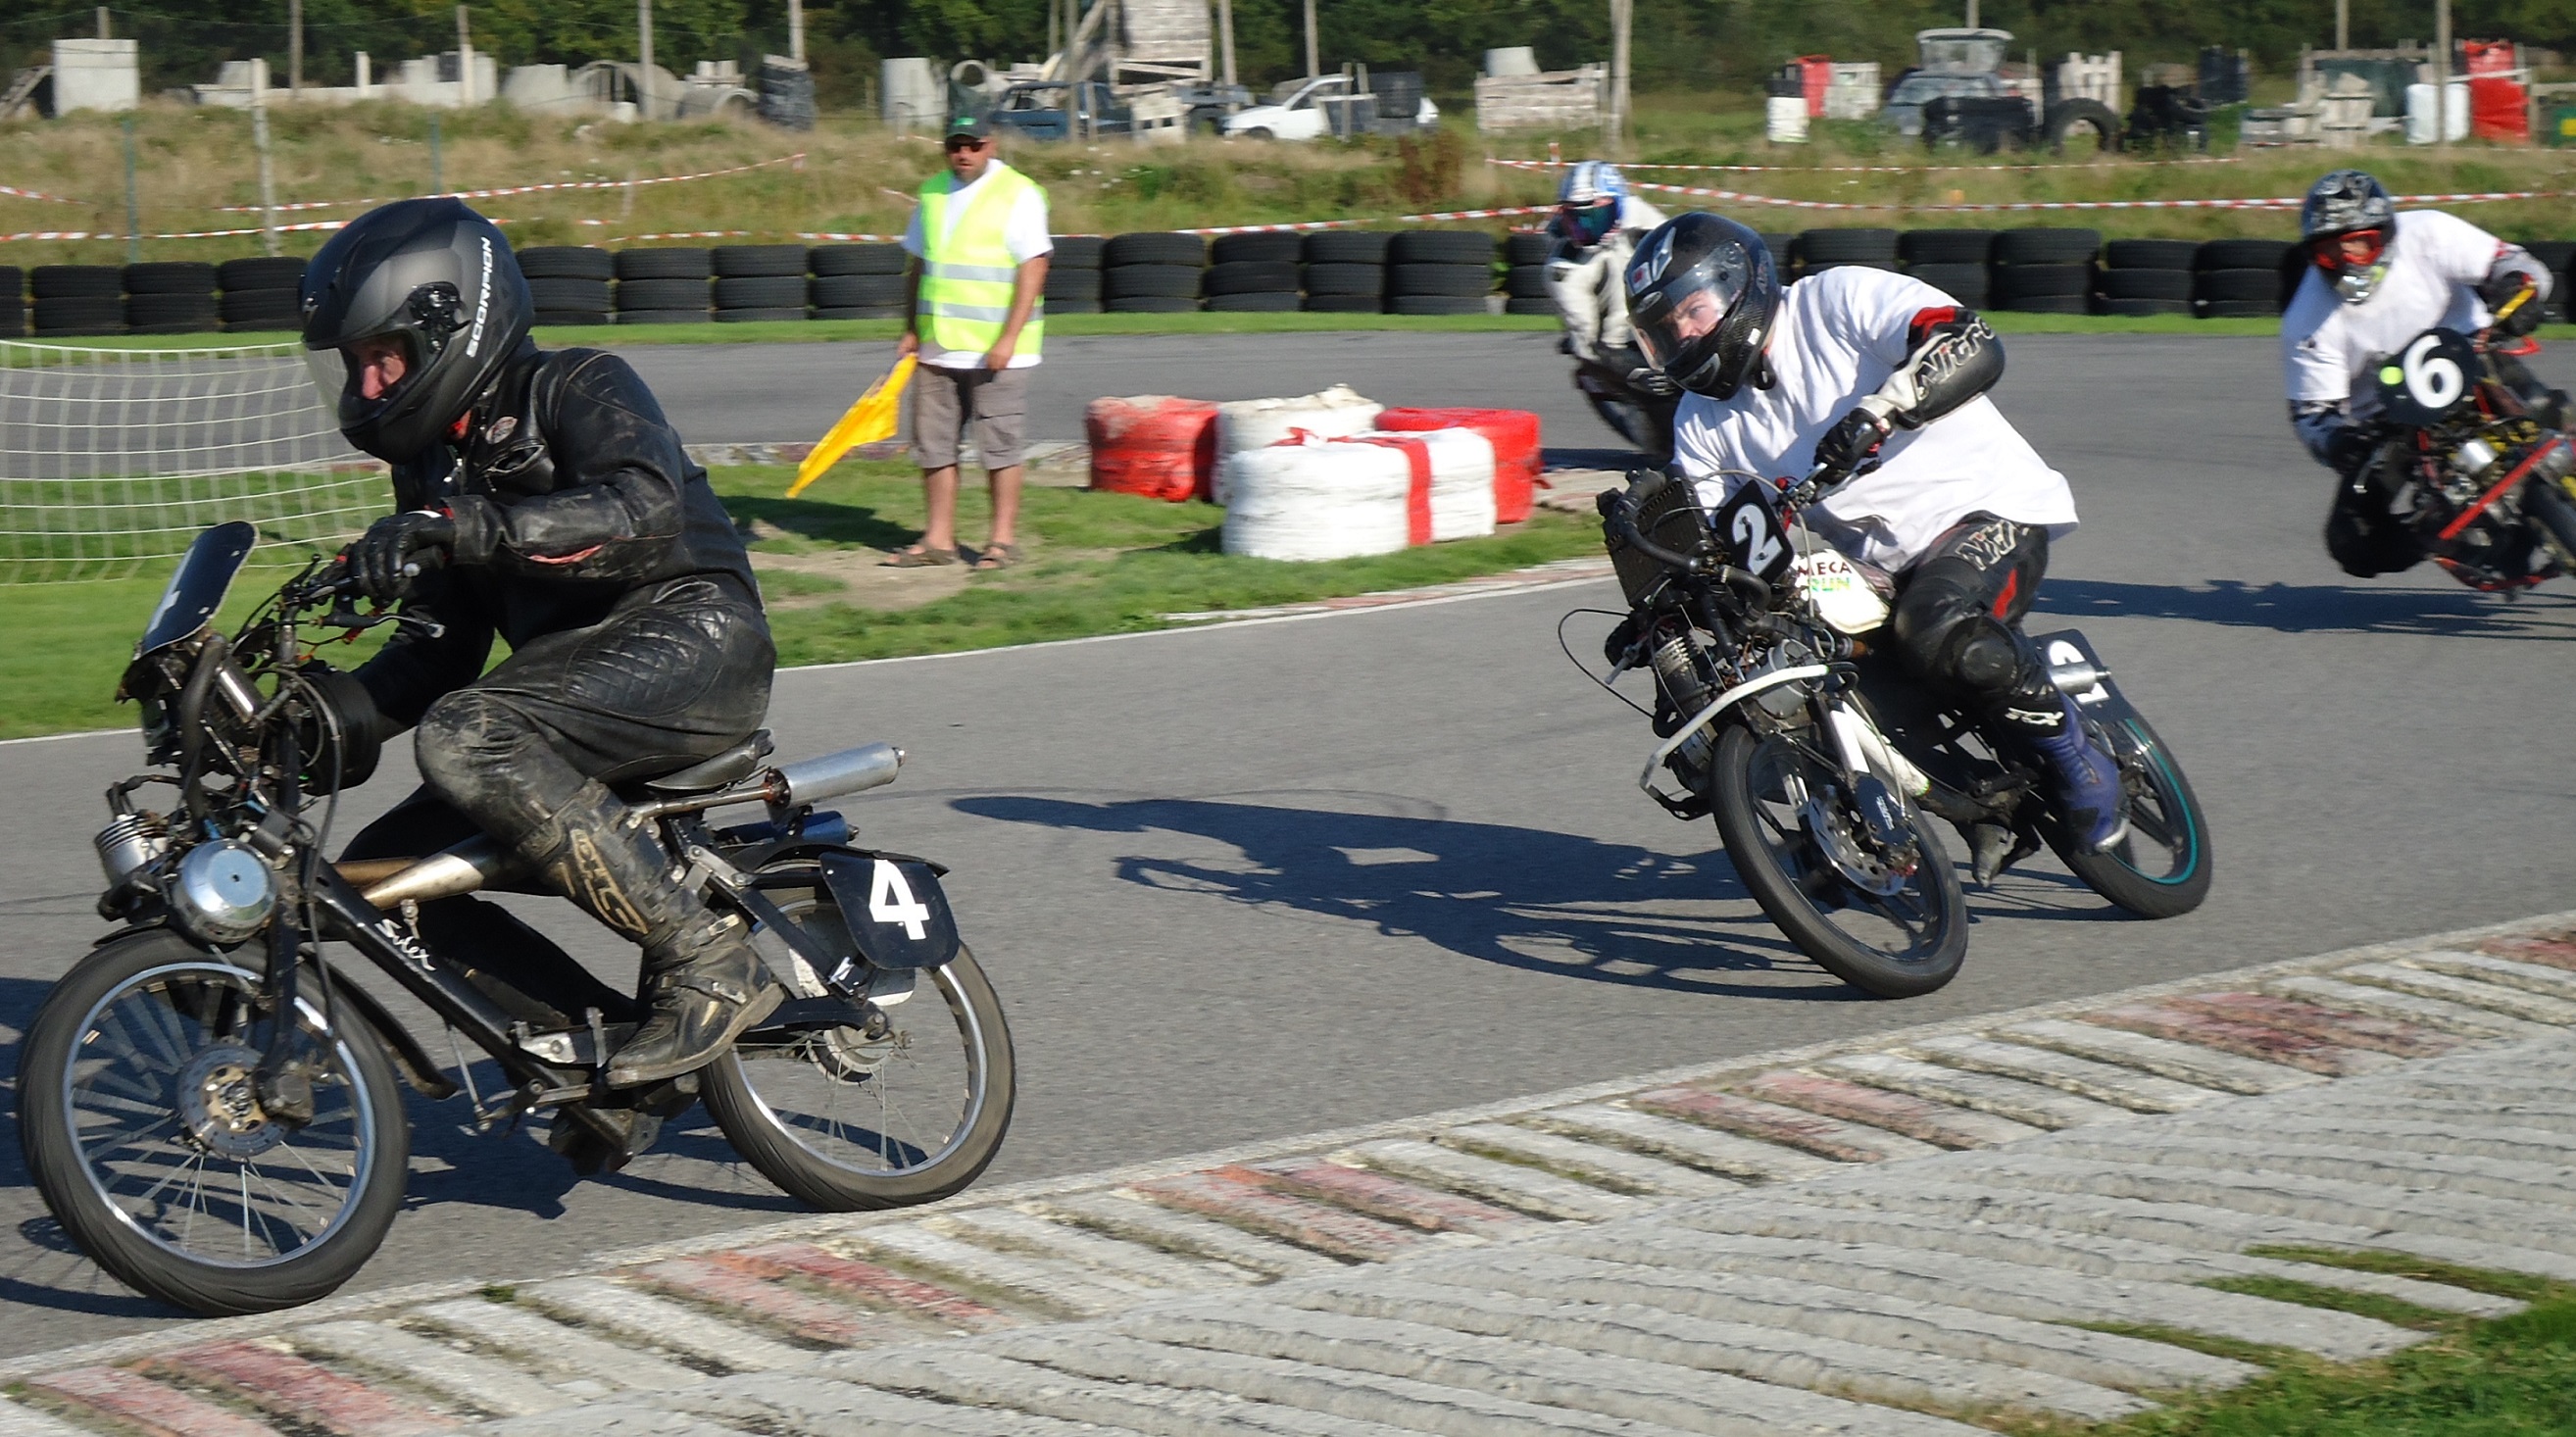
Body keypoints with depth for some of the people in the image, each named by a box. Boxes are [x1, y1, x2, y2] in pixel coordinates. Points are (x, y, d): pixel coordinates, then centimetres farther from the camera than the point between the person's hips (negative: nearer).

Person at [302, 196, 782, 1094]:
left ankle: (709, 960, -27)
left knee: (468, 740, -32)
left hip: (689, 638, -9)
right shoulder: (429, 462, 19)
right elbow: (440, 649, 18)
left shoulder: (580, 388, -5)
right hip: (562, 671, 9)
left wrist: (467, 528, -37)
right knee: (383, 872, -2)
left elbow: (644, 508, -26)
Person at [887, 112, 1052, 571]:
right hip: (937, 346, 6)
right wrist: (912, 329, 13)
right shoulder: (932, 192, 13)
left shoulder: (1018, 194, -6)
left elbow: (1033, 268, -11)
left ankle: (1004, 539, 5)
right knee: (934, 443, 6)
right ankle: (939, 538, 12)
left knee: (1000, 446, -2)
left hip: (994, 350, -6)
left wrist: (1008, 338, -18)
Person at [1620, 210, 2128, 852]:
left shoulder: (1840, 299, -10)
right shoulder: (1702, 420, 10)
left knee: (1939, 636, -35)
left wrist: (1878, 412, -38)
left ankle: (2076, 762, -14)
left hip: (1985, 510, -7)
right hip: (1872, 570, 8)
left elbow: (1974, 347, -24)